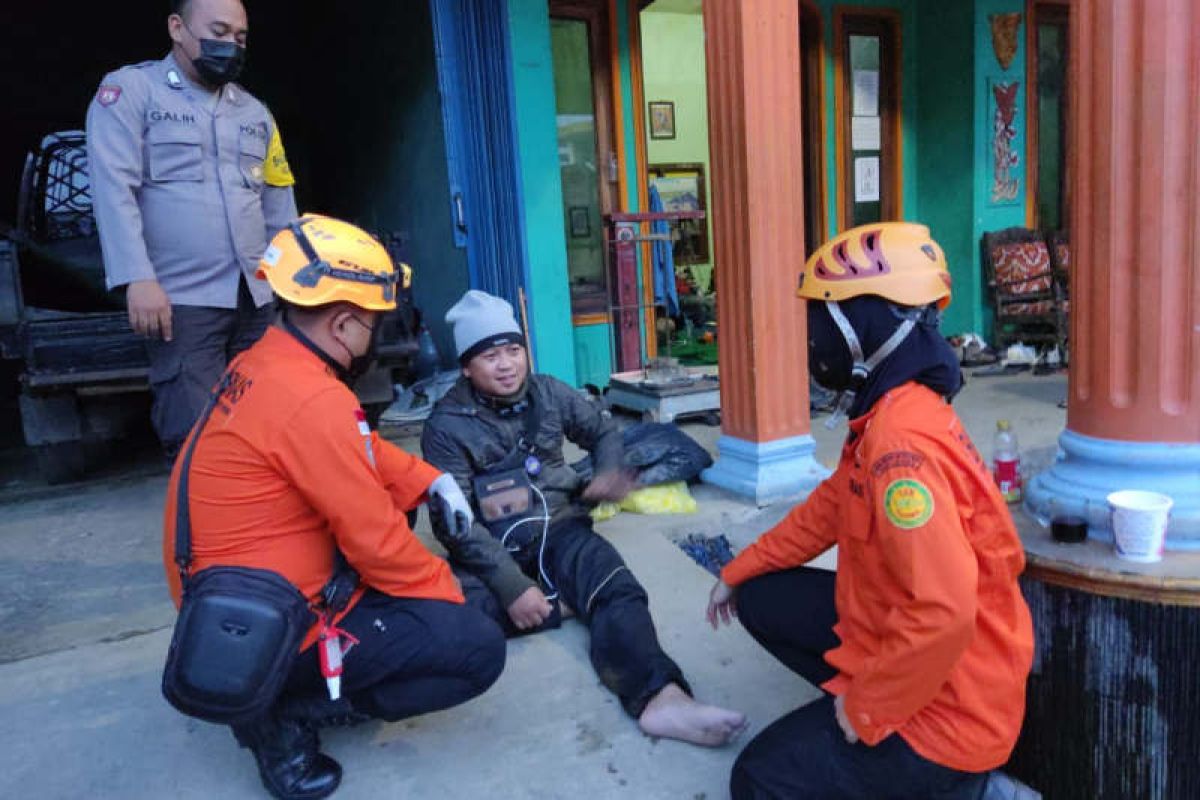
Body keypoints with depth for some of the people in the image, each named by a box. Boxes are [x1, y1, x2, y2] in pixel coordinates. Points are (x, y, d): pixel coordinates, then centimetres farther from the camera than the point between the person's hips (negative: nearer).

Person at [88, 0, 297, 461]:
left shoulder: (255, 112, 20)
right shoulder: (130, 91, 3)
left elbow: (278, 204, 20)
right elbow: (114, 189, -7)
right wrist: (138, 278, -19)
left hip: (256, 298, 5)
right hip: (182, 301, -5)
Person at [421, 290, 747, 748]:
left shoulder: (548, 393, 5)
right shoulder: (447, 425, -7)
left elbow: (604, 432, 21)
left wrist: (609, 472, -4)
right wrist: (513, 586, -25)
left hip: (559, 527, 2)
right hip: (492, 548, -2)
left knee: (618, 591, -28)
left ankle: (661, 697, -49)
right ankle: (561, 594, -15)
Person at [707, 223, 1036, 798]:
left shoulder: (900, 439, -31)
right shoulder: (889, 411, 2)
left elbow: (944, 611, -37)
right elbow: (831, 507, 15)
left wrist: (867, 709, -21)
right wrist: (739, 570, 19)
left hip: (947, 705, -9)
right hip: (895, 637, 9)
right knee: (759, 598, 13)